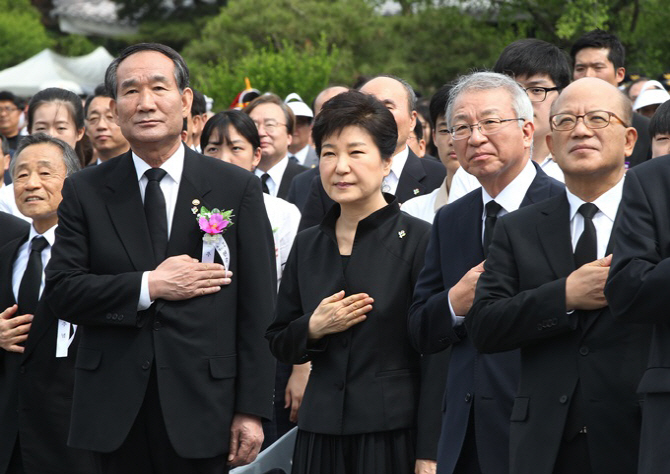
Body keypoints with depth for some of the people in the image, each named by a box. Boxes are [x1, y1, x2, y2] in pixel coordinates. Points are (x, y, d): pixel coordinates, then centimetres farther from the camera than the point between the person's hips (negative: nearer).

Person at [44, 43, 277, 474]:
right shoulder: (85, 192, 6)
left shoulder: (236, 188, 2)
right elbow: (61, 291, -1)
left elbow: (258, 309, 0)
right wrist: (148, 287, -13)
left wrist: (252, 409, -5)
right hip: (115, 413, 1)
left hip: (202, 406, -1)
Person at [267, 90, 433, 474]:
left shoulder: (417, 239, -5)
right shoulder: (308, 246, 11)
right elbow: (279, 343, 16)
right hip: (321, 431, 4)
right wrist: (313, 328, -6)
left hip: (393, 431, -4)